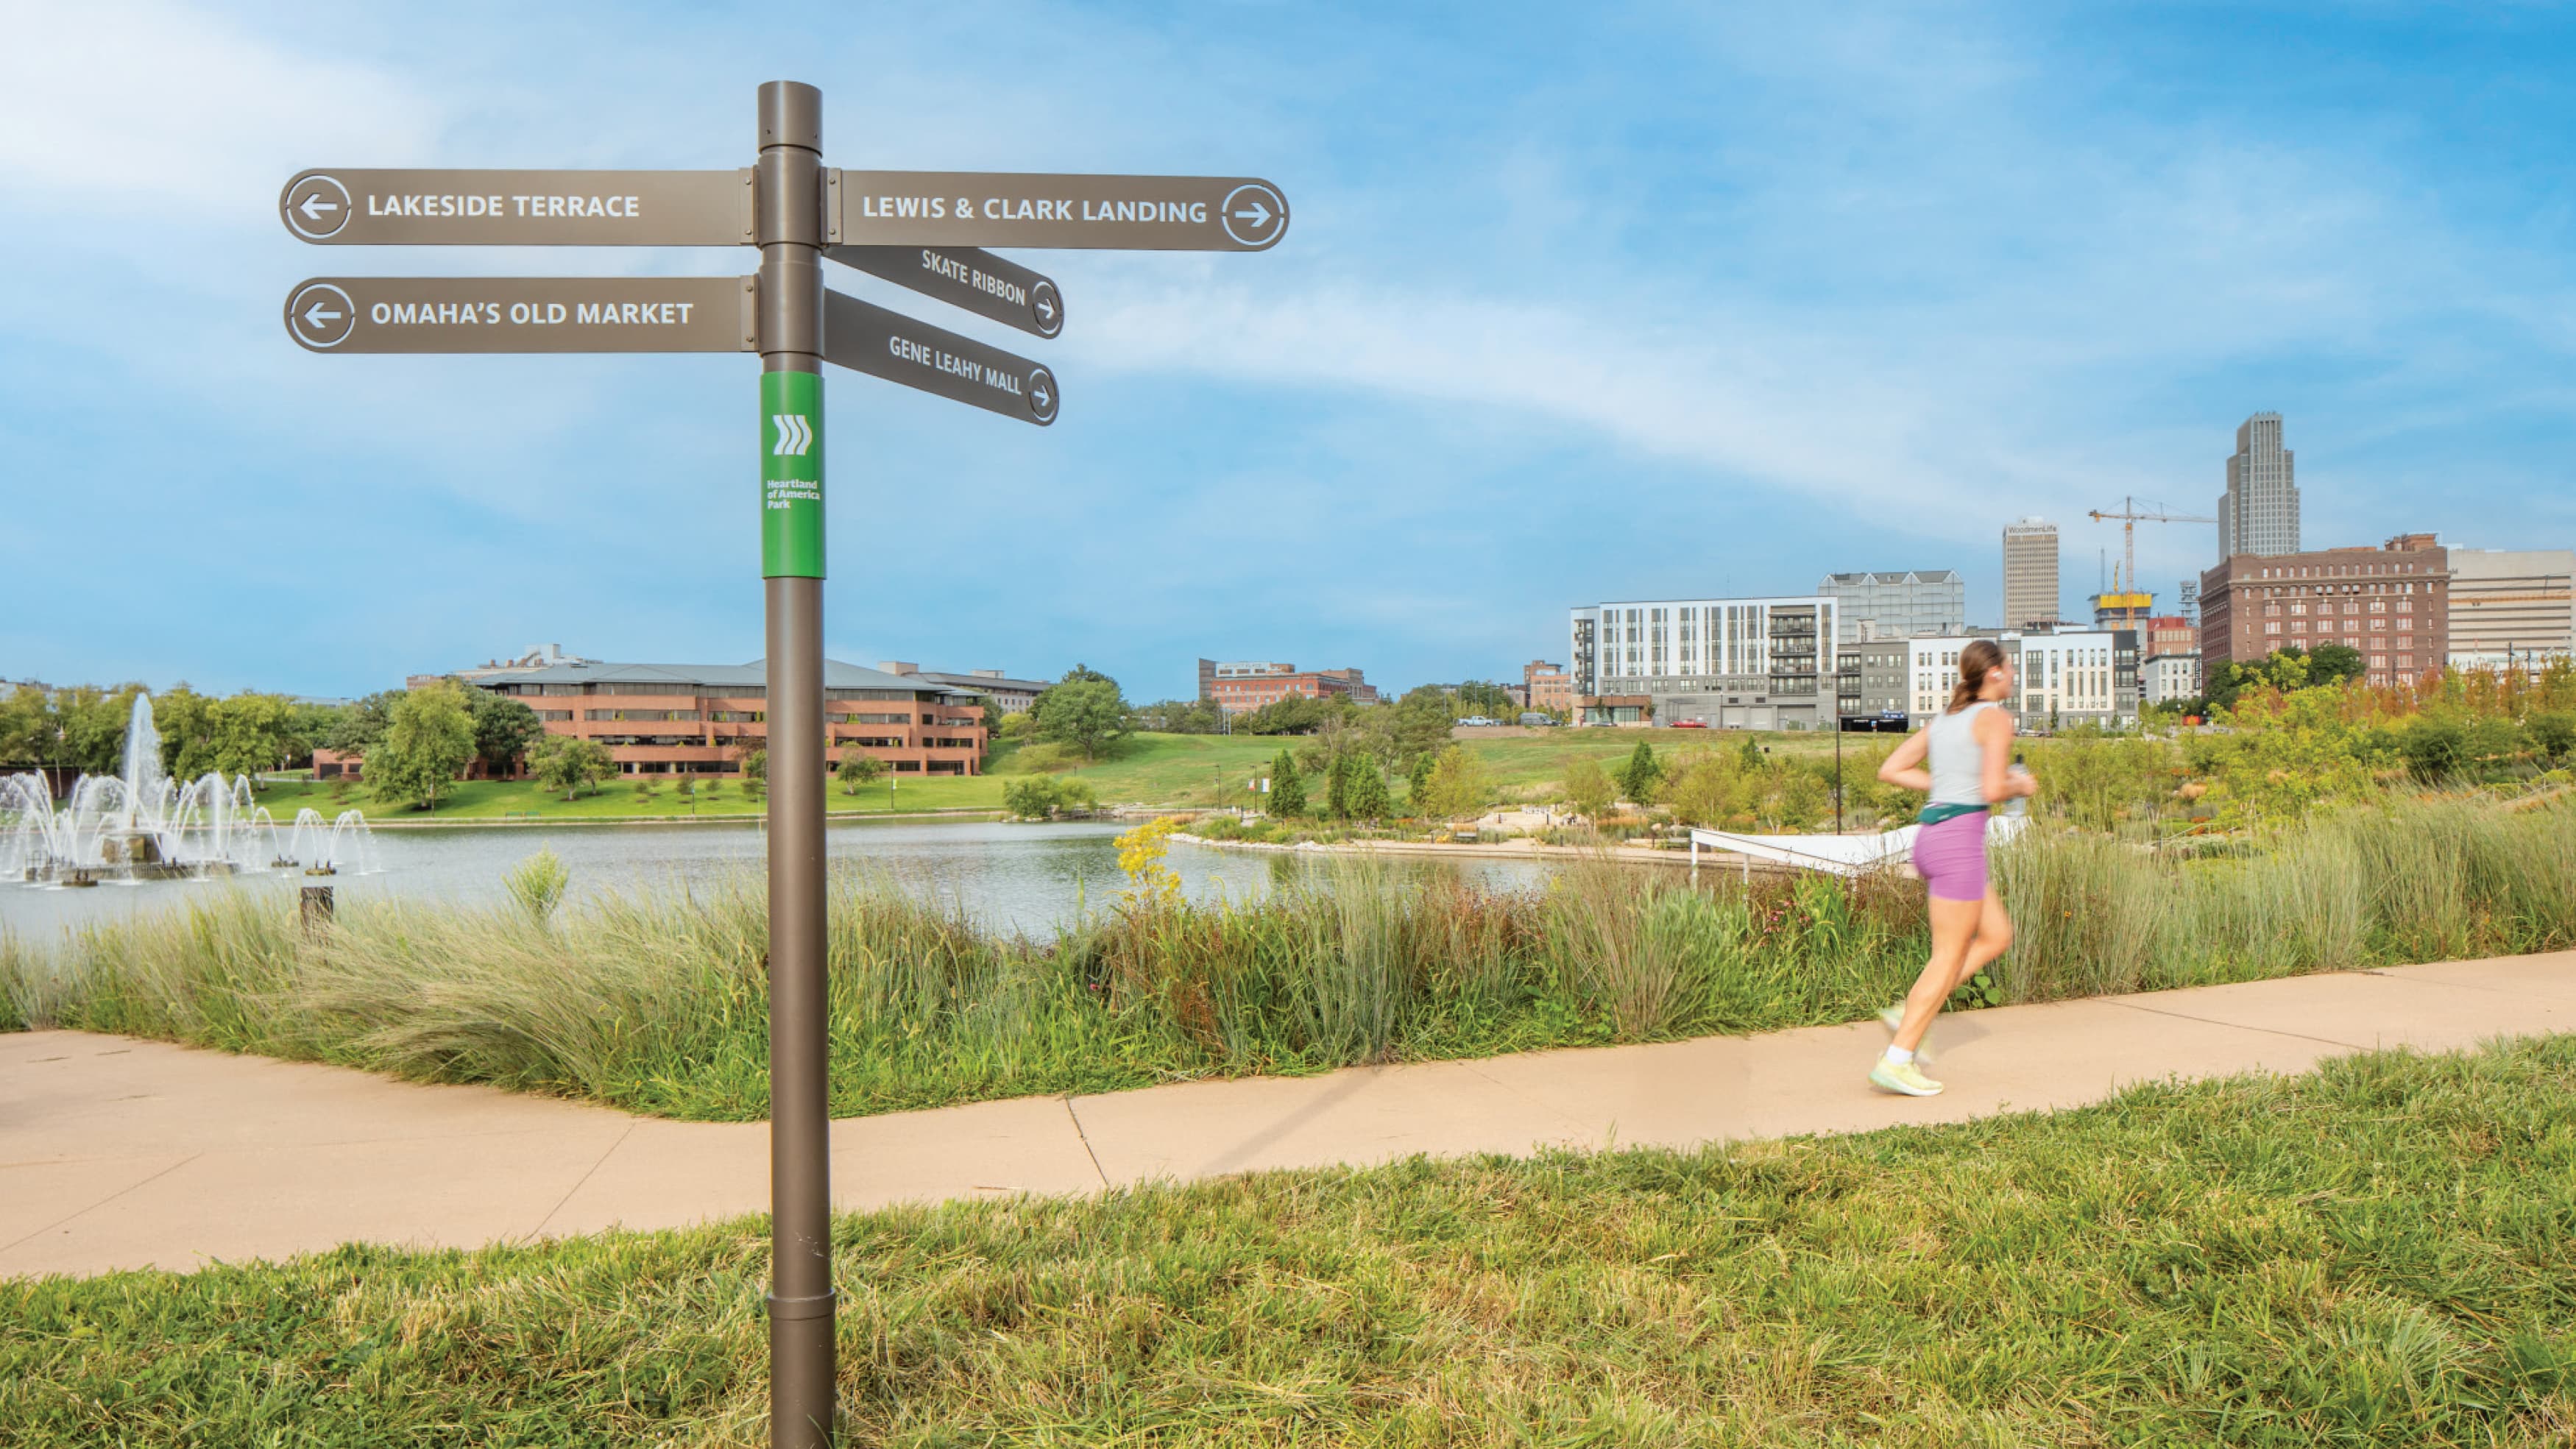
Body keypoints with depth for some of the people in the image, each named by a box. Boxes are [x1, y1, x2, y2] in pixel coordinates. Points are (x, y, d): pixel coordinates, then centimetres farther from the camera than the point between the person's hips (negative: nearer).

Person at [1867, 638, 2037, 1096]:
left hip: (1930, 834, 9)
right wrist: (2022, 787, 4)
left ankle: (1908, 1013, 10)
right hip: (1959, 839, -9)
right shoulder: (1995, 717, -7)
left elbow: (1891, 770, 14)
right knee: (1949, 958, -2)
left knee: (1997, 935, 18)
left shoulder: (1944, 719, 17)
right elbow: (1993, 791, -17)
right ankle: (1896, 1062, -2)